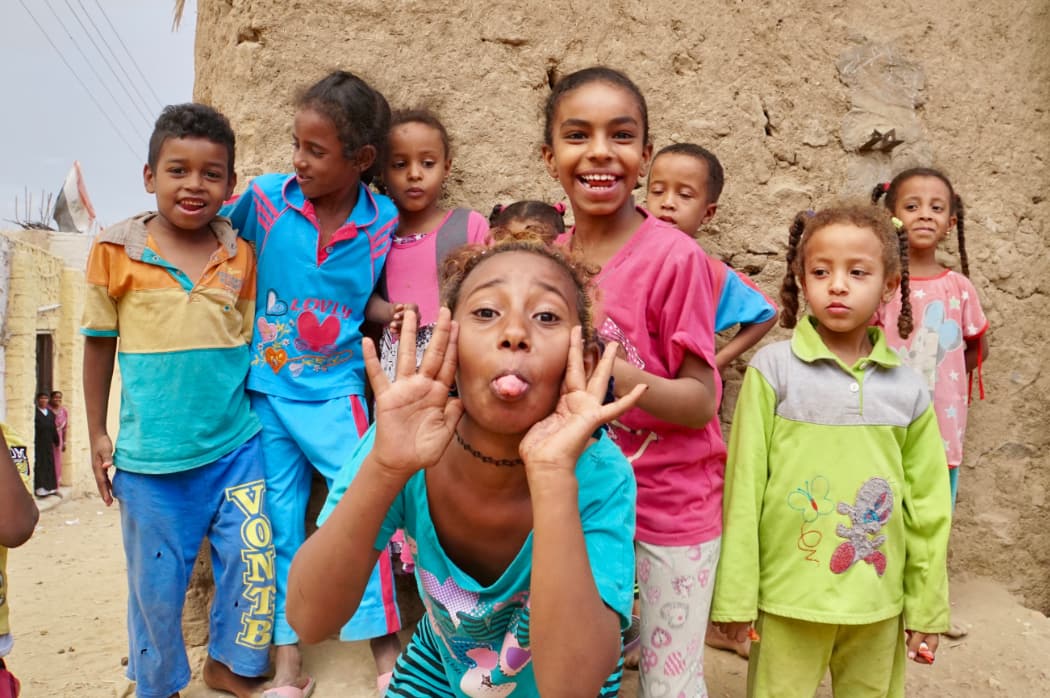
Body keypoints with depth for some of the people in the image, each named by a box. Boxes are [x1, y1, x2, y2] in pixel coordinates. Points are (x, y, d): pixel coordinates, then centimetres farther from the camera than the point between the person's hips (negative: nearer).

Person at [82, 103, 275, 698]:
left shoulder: (240, 254, 0)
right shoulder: (116, 250, -4)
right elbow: (100, 344, 3)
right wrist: (97, 434, 5)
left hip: (237, 445, 2)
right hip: (152, 455, -1)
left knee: (254, 563, 8)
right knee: (158, 581, 14)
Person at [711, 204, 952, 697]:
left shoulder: (907, 389, -1)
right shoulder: (774, 370, -10)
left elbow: (927, 509, 5)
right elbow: (744, 486, -8)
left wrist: (927, 608, 8)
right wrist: (735, 597, -6)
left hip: (880, 605, 3)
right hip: (788, 599, -3)